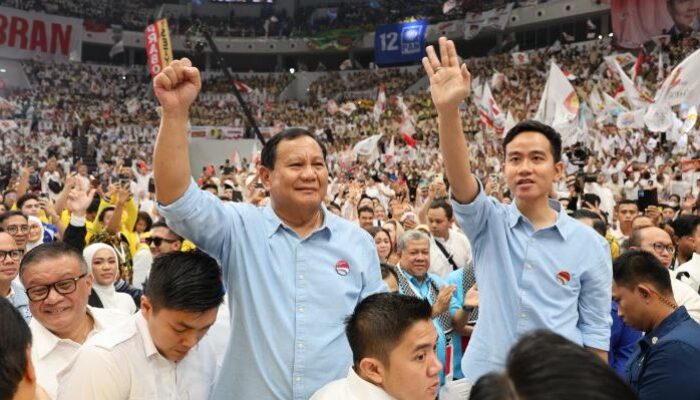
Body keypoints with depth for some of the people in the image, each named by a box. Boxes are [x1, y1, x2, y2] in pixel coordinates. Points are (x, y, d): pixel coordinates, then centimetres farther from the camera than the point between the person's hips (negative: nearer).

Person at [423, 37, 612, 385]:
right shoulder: (489, 223, -3)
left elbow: (596, 329, 1)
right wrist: (448, 109, -38)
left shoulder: (590, 244, -3)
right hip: (486, 378, 1)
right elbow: (459, 177, -23)